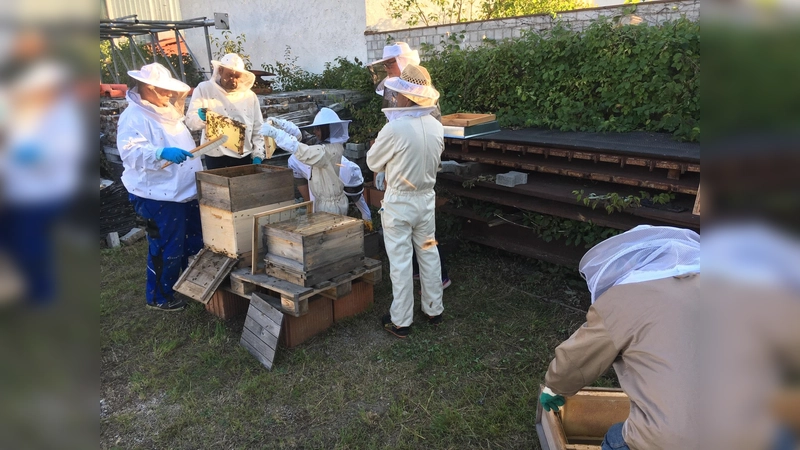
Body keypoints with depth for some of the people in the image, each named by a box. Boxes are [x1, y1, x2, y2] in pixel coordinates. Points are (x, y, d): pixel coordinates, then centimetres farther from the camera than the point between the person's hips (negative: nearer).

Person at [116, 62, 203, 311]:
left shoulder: (167, 110, 14)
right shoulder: (133, 116, -15)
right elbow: (131, 153, -29)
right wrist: (161, 153, -43)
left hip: (186, 190, 10)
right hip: (159, 196, -9)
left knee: (195, 243, 19)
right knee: (167, 250, -2)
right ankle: (159, 297, 17)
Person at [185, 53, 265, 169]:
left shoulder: (250, 96, 7)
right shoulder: (204, 89, 2)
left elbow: (258, 129, 9)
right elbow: (190, 120, -2)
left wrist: (257, 155, 1)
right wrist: (201, 117, -25)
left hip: (243, 155, 2)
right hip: (215, 155, -2)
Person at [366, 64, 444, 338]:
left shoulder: (394, 129, -22)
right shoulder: (436, 127, -3)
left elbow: (372, 162, -7)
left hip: (399, 202, -6)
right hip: (426, 198, 6)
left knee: (400, 261, 3)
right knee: (429, 254, 16)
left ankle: (401, 321, 14)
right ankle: (434, 310, 29)